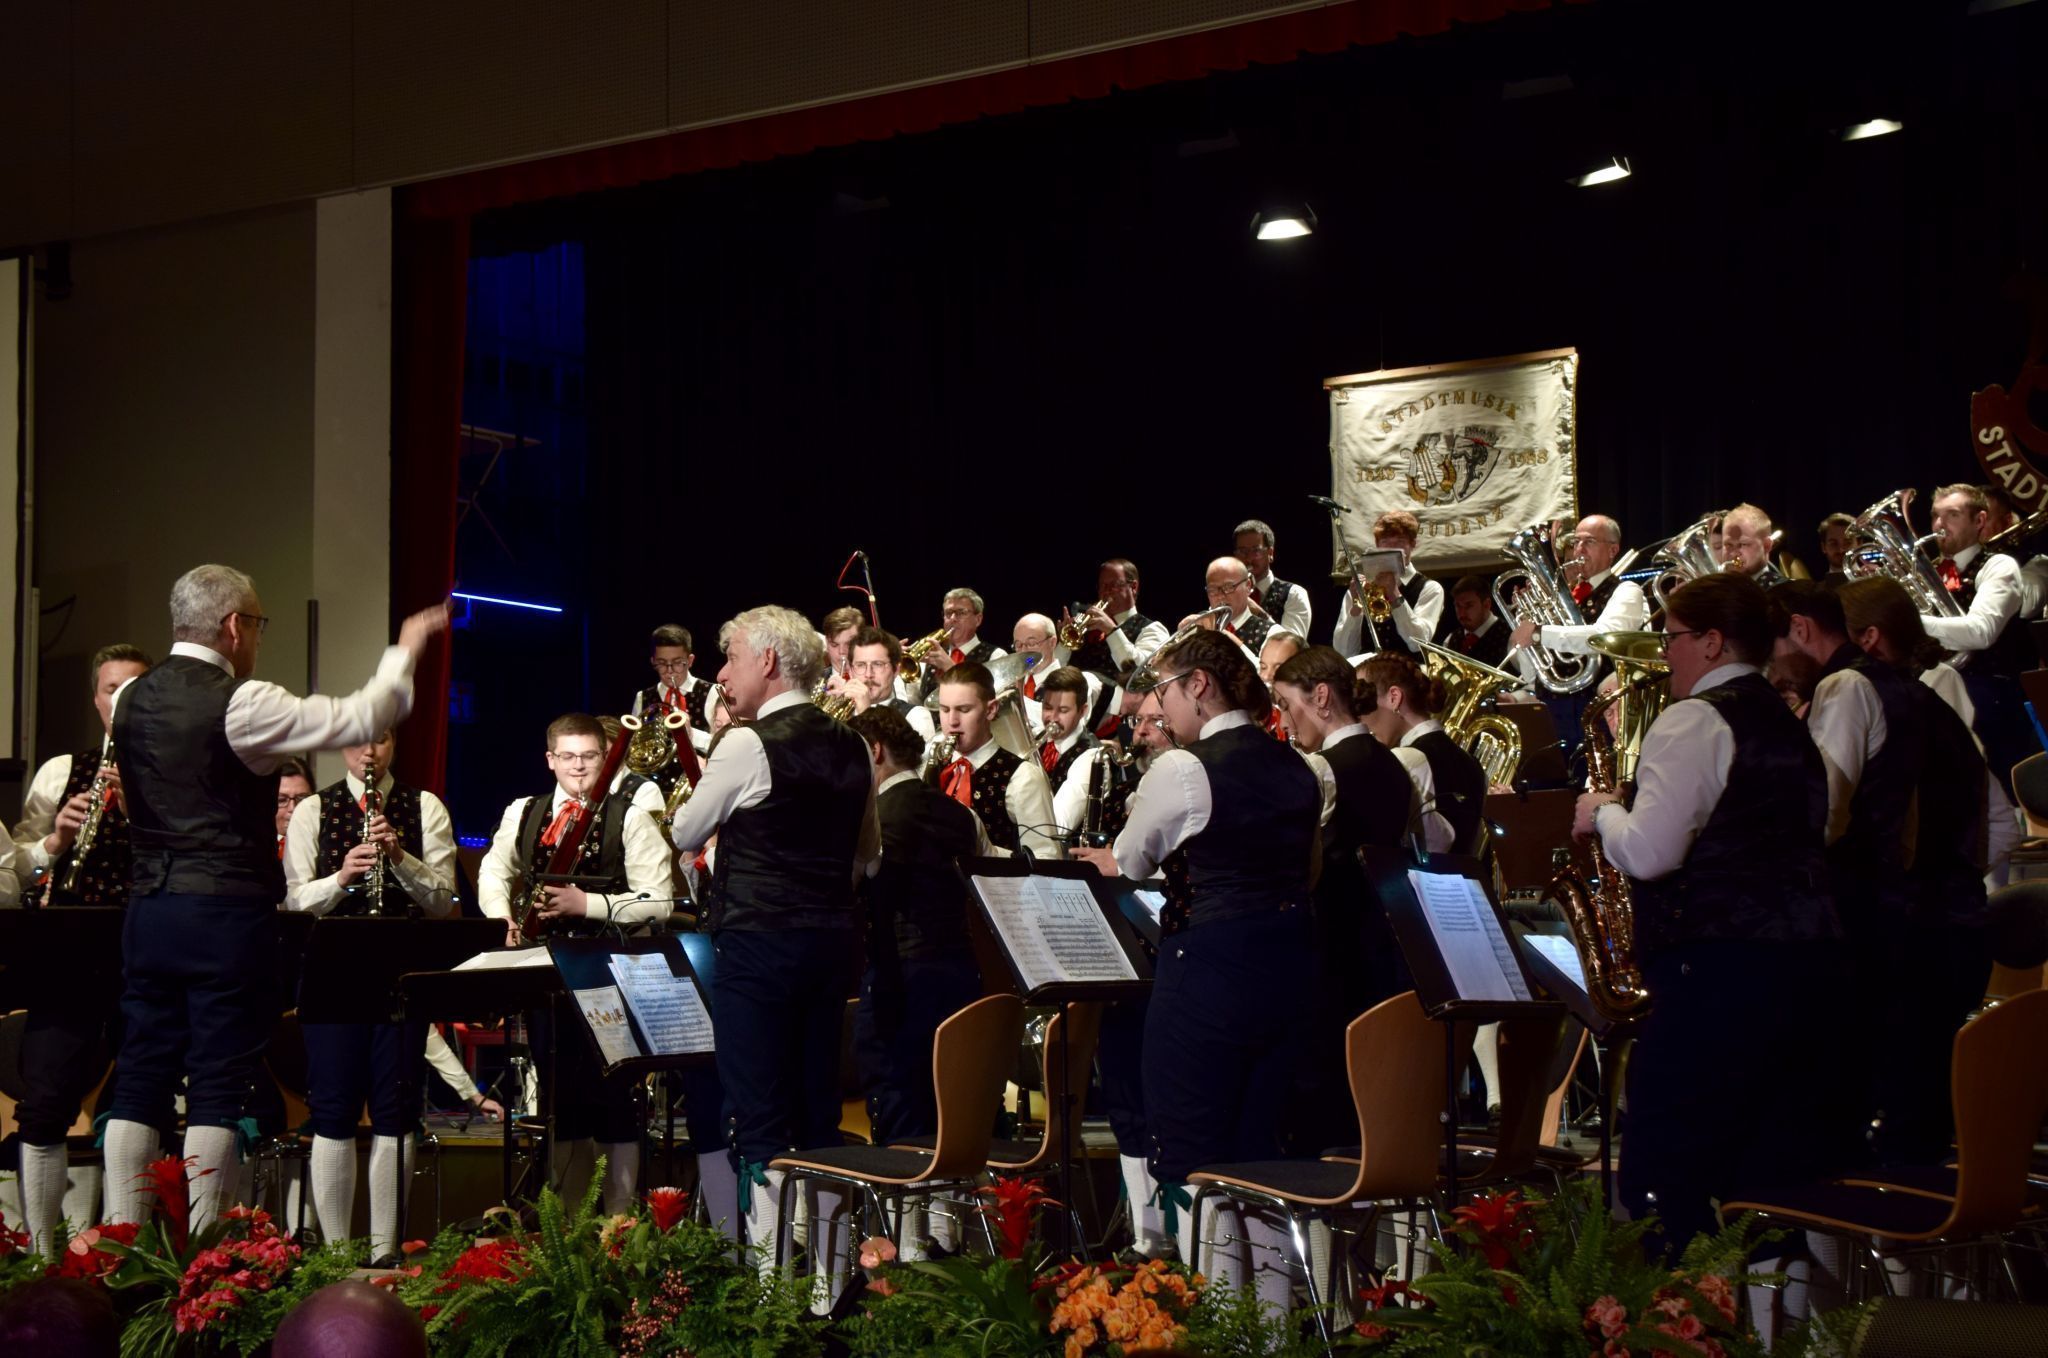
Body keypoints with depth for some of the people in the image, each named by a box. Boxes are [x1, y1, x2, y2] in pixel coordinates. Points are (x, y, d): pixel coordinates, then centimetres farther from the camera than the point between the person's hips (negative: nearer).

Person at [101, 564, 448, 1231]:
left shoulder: (131, 699, 7)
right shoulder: (240, 703, -14)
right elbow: (361, 718, -10)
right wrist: (405, 649, 6)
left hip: (150, 908, 6)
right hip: (228, 914, -6)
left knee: (140, 1081, 9)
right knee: (216, 1088, -1)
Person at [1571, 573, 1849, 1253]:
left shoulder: (1695, 721, -9)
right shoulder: (1786, 724, 19)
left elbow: (1648, 852, -20)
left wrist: (1601, 813, 1)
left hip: (1724, 971, -9)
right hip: (1810, 962, 9)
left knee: (1661, 1178, -7)